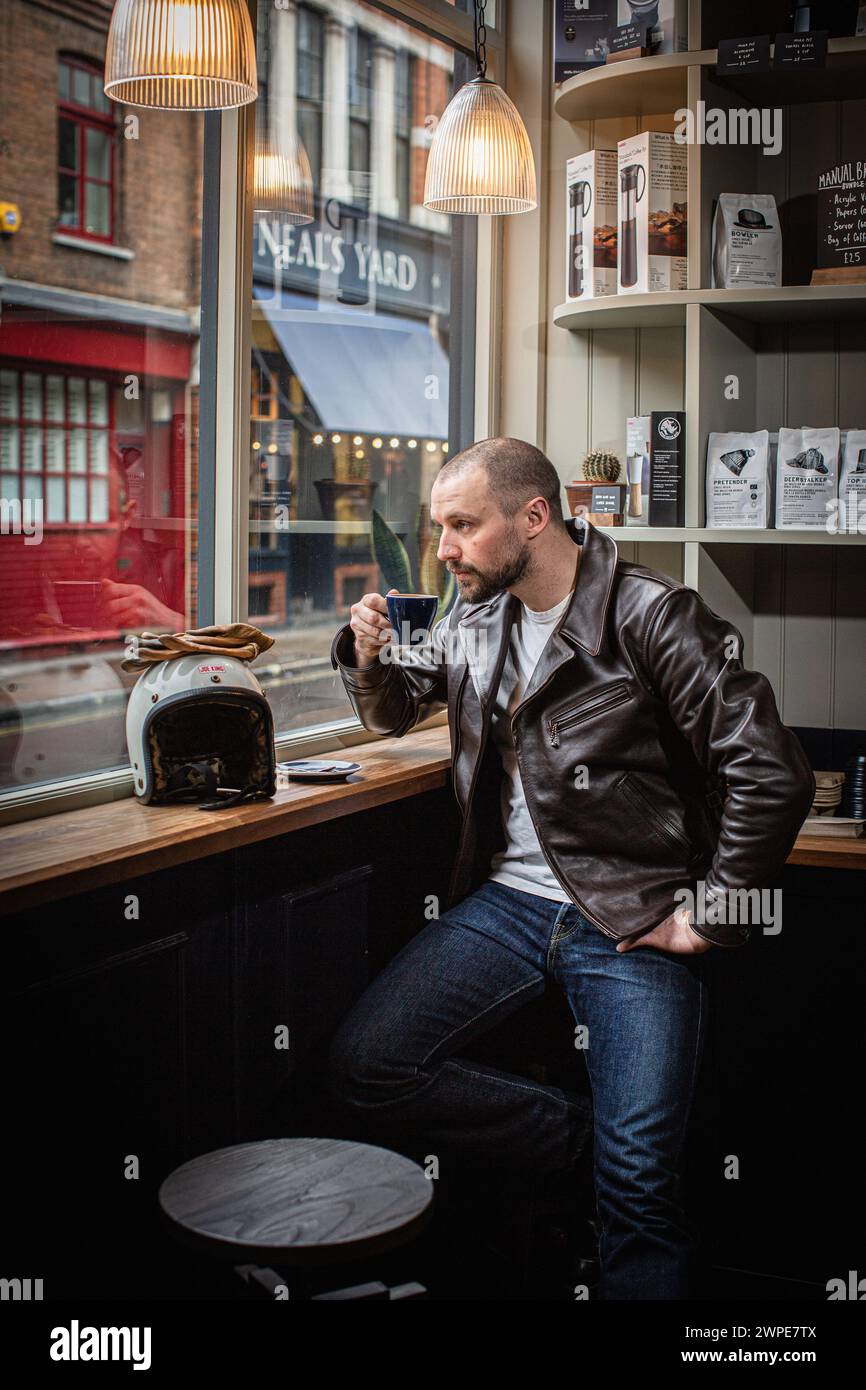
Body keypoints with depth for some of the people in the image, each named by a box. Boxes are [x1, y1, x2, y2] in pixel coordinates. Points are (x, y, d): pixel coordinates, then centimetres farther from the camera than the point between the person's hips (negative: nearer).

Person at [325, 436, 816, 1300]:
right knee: (362, 1067, -11)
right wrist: (368, 655, 2)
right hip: (510, 898, 6)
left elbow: (773, 774, -15)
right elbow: (396, 714, 25)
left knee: (640, 1183, -17)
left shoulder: (651, 618, -12)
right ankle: (579, 1136, 3)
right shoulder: (476, 617, 8)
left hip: (634, 926, -6)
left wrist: (710, 918, -11)